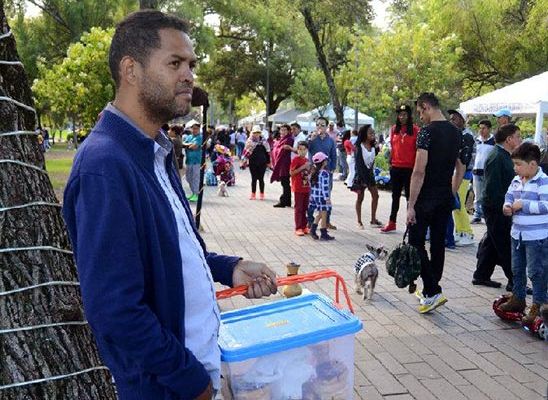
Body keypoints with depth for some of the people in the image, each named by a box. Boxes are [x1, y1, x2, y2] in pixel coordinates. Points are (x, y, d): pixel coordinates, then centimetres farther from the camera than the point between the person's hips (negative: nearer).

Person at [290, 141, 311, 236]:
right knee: (298, 208, -2)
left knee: (305, 208, 11)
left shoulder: (307, 160, 12)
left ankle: (304, 226, 19)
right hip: (298, 188, -7)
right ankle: (298, 228, 2)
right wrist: (302, 167, -21)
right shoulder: (295, 160, -10)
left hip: (306, 187, 7)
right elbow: (291, 172, -17)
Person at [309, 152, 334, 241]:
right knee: (324, 215, 1)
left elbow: (311, 184, 14)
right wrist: (327, 198, -16)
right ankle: (323, 234, 6)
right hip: (321, 197, -8)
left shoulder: (314, 172, 7)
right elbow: (324, 187, -20)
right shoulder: (324, 173, -17)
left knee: (320, 214, 20)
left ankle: (313, 229, 16)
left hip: (314, 196, 8)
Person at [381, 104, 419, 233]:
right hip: (396, 167, 4)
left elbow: (417, 149, -6)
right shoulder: (394, 129, 6)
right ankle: (391, 223, 23)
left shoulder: (415, 130, -6)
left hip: (410, 167, -4)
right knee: (395, 195, 14)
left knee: (410, 196, 4)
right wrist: (390, 162, 10)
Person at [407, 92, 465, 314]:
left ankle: (433, 292, -6)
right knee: (438, 243, 13)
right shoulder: (456, 132, 10)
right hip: (446, 199, 8)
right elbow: (461, 169, 17)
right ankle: (430, 291, 24)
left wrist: (411, 205, -18)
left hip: (426, 199, -8)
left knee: (416, 243, 0)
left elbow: (419, 171, -20)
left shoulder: (427, 131, -15)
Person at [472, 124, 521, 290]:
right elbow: (492, 188, -23)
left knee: (491, 243, 16)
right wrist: (502, 207, -21)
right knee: (506, 245, -2)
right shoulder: (496, 158, -19)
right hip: (496, 208, -10)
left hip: (503, 208, 10)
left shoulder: (505, 156, 13)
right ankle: (514, 281, 6)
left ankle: (481, 276, 26)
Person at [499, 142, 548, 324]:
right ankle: (517, 299, 35)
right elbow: (509, 195, 20)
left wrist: (523, 205, -23)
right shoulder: (516, 181, 7)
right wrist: (507, 205, -1)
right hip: (517, 234, 8)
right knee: (517, 269, 19)